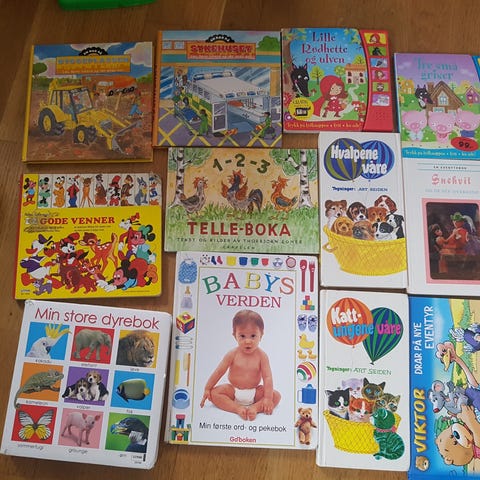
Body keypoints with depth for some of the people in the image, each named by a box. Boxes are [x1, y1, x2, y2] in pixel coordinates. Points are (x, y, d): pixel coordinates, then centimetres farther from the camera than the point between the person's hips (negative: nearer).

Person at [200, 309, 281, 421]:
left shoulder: (261, 356, -12)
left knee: (276, 395, -20)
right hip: (233, 391, 1)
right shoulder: (233, 354, -10)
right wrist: (207, 389, -6)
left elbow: (267, 377, -16)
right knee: (214, 393, -23)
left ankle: (255, 407, -31)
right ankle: (237, 408, -30)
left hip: (255, 392, 0)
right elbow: (219, 372, -5)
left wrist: (268, 398, -26)